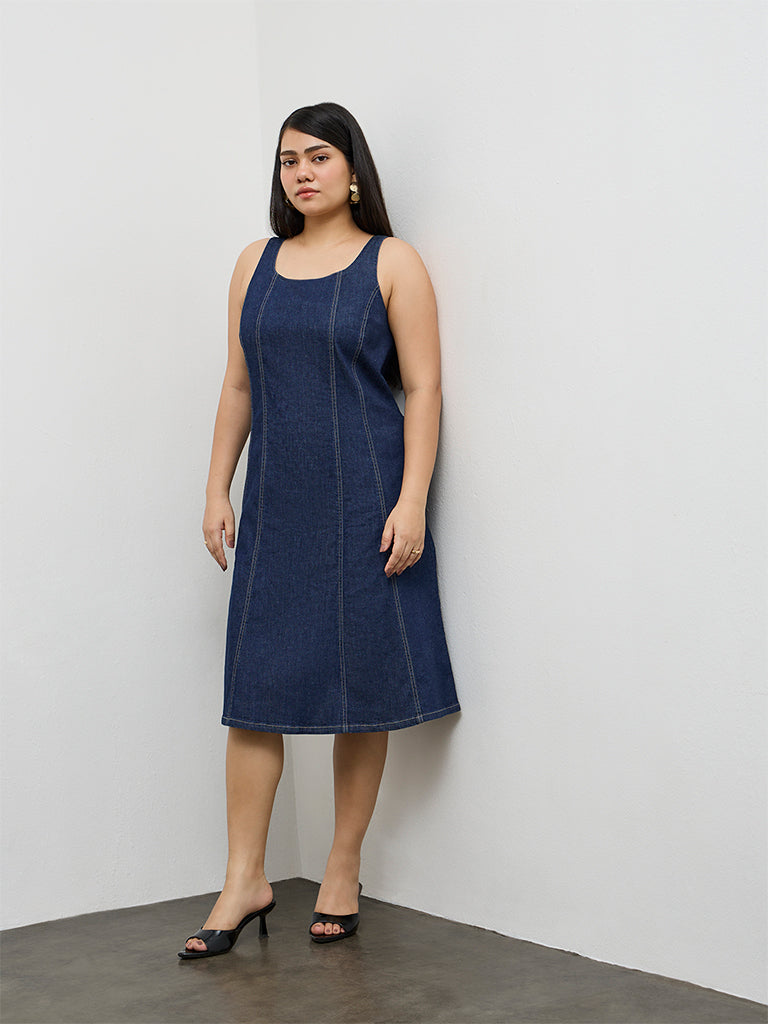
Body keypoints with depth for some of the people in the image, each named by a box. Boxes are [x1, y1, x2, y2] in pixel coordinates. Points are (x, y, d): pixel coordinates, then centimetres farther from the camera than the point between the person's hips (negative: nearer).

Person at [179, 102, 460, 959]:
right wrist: (218, 489, 8)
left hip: (365, 498, -3)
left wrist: (412, 502, -14)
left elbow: (423, 388, -6)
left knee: (363, 685, 3)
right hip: (277, 502, 4)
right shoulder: (257, 264, 12)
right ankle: (244, 880, 8)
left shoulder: (391, 263, -1)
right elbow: (238, 385, 14)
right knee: (257, 682, 1)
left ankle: (344, 871, 16)